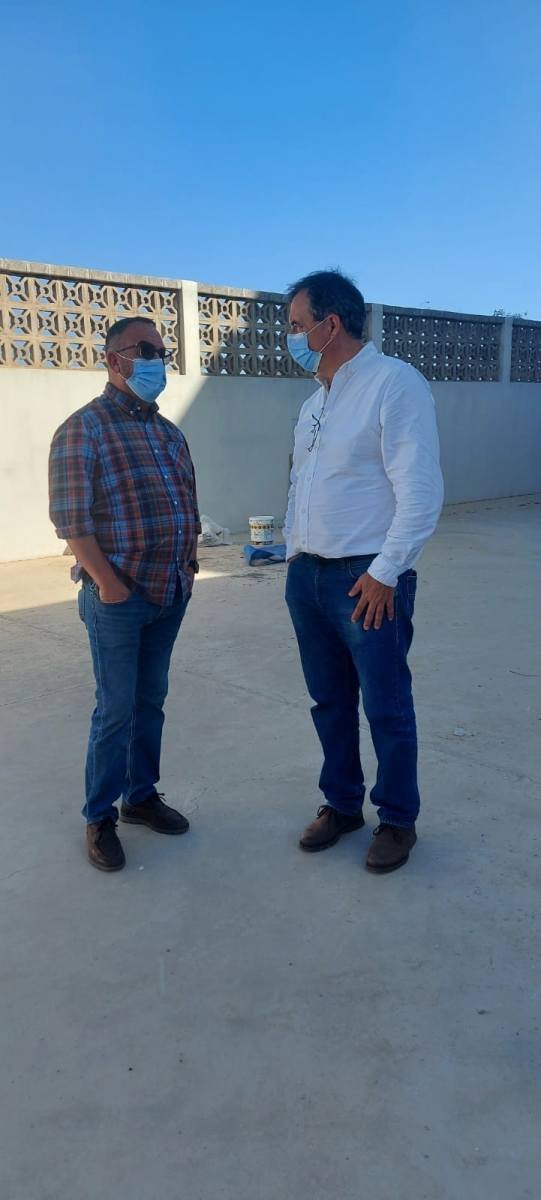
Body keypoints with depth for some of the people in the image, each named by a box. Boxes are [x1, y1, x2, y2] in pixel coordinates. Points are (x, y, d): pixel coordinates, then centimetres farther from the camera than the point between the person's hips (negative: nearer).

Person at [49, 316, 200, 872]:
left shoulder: (169, 432, 14)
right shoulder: (84, 429, -8)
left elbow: (188, 505, 19)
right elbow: (70, 517, -14)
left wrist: (188, 564, 9)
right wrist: (106, 580, -17)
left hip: (171, 593, 7)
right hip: (118, 595, -6)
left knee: (150, 701, 15)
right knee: (116, 710, 1)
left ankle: (142, 795, 31)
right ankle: (99, 818, 17)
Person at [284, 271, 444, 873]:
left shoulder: (394, 383, -10)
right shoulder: (314, 401, 15)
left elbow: (420, 492, -16)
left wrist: (384, 573, -17)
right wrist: (294, 554, 14)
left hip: (367, 579, -7)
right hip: (307, 575, 8)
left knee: (386, 707, 4)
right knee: (329, 702, 15)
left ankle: (398, 819, 22)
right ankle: (341, 803, 32)